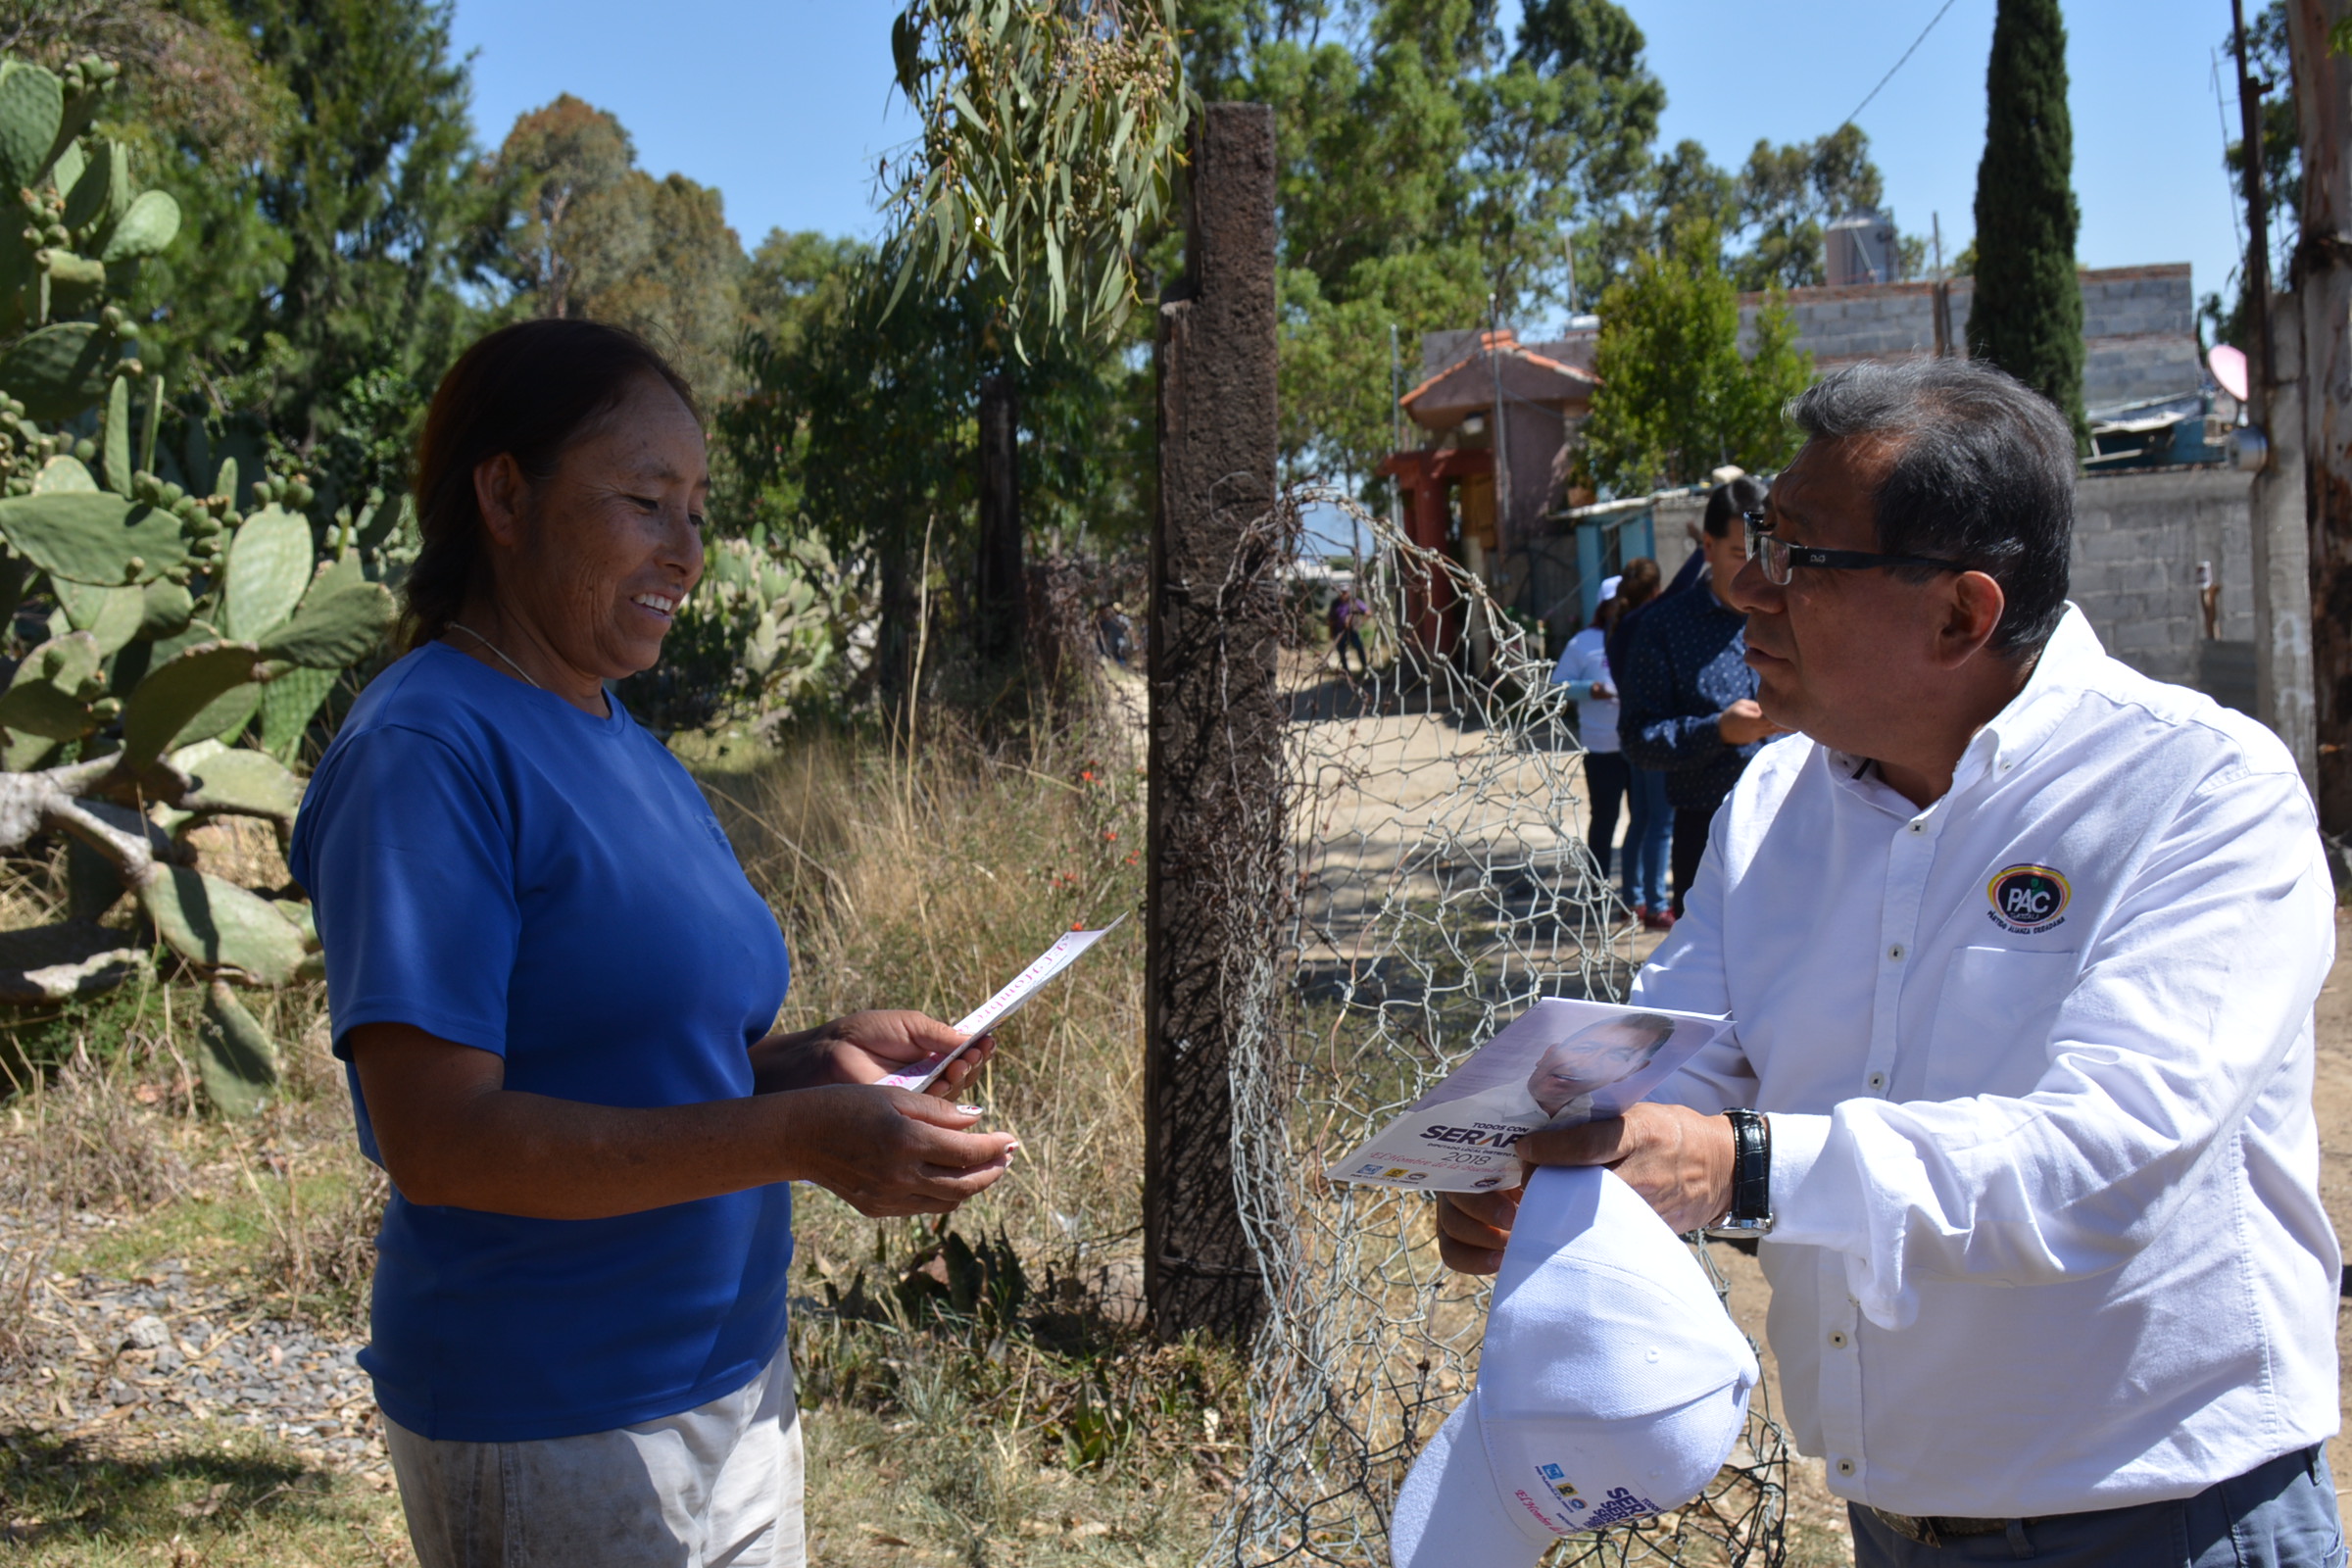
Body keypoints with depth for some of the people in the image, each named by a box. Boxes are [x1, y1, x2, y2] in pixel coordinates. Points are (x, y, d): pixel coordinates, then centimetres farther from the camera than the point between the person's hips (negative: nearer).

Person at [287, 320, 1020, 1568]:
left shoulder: (621, 745, 10)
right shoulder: (426, 752, -17)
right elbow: (439, 1139, -24)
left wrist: (815, 1059, -3)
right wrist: (796, 1138, -28)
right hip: (550, 1424, -8)